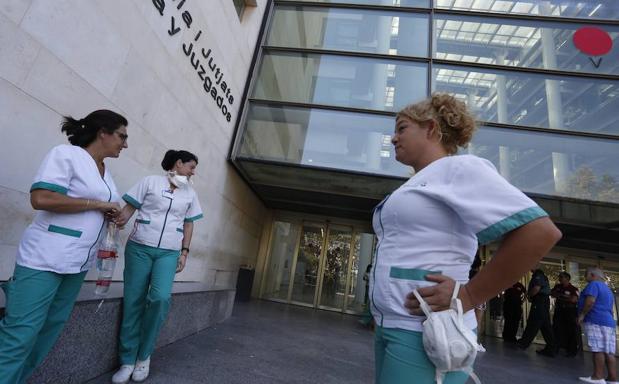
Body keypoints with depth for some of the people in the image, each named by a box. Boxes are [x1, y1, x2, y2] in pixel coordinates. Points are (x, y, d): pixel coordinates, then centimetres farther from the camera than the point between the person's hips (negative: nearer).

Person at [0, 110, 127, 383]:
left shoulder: (104, 171, 14)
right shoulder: (66, 153, -9)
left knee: (53, 324, 13)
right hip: (44, 258, -8)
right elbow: (41, 199, -20)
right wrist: (98, 204, -16)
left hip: (78, 263, 8)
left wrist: (110, 214, 2)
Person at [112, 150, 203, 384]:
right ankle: (128, 361, 17)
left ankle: (144, 355, 5)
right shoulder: (150, 181, 3)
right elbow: (129, 208, 1)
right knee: (133, 302, 1)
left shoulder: (190, 194, 13)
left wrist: (184, 252, 9)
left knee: (161, 297, -16)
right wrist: (118, 221, -20)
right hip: (139, 248, -1)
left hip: (169, 253, 2)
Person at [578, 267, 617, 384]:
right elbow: (607, 307, 26)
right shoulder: (607, 289, 24)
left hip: (595, 321, -9)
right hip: (609, 322, 9)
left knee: (597, 349, -9)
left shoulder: (594, 284, -4)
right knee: (608, 352, 5)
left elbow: (590, 301, -18)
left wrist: (582, 314, -11)